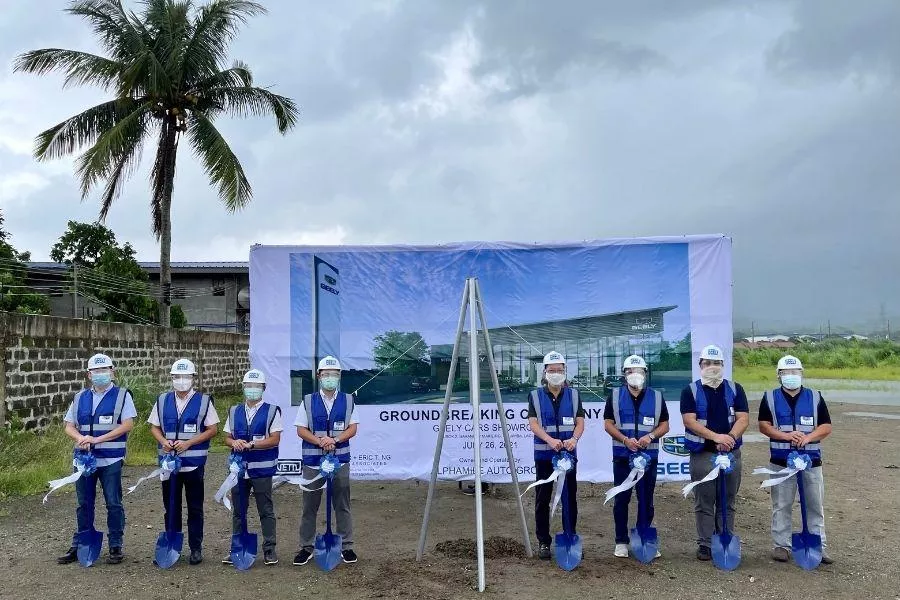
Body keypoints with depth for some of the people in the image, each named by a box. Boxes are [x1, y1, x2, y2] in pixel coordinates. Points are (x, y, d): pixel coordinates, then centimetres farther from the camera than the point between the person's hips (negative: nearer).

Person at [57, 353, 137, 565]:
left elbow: (127, 425, -11)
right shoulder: (80, 398, 12)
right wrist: (80, 438, -12)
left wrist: (97, 439, -17)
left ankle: (116, 547, 12)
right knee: (84, 504, 12)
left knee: (114, 504, 2)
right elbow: (69, 426, 11)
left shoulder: (122, 395, -2)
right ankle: (78, 547, 23)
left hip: (111, 460, -4)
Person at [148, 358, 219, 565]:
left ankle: (196, 548, 16)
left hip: (194, 462, -3)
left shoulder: (203, 400, -3)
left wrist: (188, 443, -15)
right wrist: (164, 441, -9)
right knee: (171, 507, 12)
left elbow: (213, 429, -5)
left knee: (195, 508, 6)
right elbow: (154, 426, 12)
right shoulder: (162, 400, 7)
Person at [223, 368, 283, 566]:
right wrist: (234, 443, -10)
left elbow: (275, 439, -10)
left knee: (266, 511, 4)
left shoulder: (272, 411, -2)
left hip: (262, 469, -4)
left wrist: (250, 444, -19)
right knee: (238, 511, 11)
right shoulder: (234, 411, 12)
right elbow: (227, 437, 14)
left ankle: (269, 549, 13)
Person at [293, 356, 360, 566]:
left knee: (342, 506, 8)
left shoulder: (348, 400, 4)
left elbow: (352, 428, 0)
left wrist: (335, 440, -16)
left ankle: (346, 546, 19)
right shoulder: (308, 401, 2)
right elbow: (301, 430, -1)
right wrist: (320, 441, -17)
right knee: (309, 507, 7)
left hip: (340, 460, 0)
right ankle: (306, 547, 19)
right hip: (313, 461, 0)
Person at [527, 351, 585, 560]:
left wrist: (574, 439, -19)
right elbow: (533, 423, -8)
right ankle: (543, 542, 13)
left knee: (570, 498, 6)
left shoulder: (573, 395, 7)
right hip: (544, 455, -1)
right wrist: (550, 440, -26)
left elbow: (580, 422, 2)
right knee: (542, 499, 3)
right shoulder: (535, 396, 2)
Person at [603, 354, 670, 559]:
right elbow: (608, 425, 1)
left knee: (647, 500, 6)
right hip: (622, 456, -1)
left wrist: (650, 436, -12)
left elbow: (664, 426, 7)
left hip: (649, 455, 1)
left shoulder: (657, 397, 7)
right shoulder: (614, 397, 4)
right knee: (621, 499, 3)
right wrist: (626, 439, -15)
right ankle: (621, 542, 12)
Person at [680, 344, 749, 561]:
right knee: (704, 502, 2)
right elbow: (689, 420, -9)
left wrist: (730, 437, -19)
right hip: (702, 454, -2)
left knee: (727, 502, 9)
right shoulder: (691, 391, 2)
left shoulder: (735, 389, 9)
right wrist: (715, 436, -20)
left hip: (731, 453, 2)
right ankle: (705, 544, 9)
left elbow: (743, 418, 0)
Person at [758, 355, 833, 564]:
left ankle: (818, 546, 17)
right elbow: (764, 426, -2)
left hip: (811, 460, 1)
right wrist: (787, 435, -17)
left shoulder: (815, 397, 7)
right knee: (781, 506, 5)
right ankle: (781, 545, 14)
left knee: (815, 506, 7)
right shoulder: (770, 398, 4)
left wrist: (807, 437, -15)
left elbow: (826, 427, 3)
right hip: (781, 462, -1)